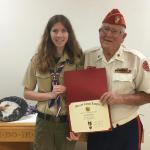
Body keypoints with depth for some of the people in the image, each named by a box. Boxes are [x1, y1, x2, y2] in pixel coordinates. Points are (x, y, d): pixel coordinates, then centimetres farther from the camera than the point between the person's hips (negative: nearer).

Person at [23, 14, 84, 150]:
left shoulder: (78, 58, -4)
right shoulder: (38, 59, -3)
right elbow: (27, 93, 2)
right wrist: (50, 95, -14)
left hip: (69, 121, 0)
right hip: (45, 121, 0)